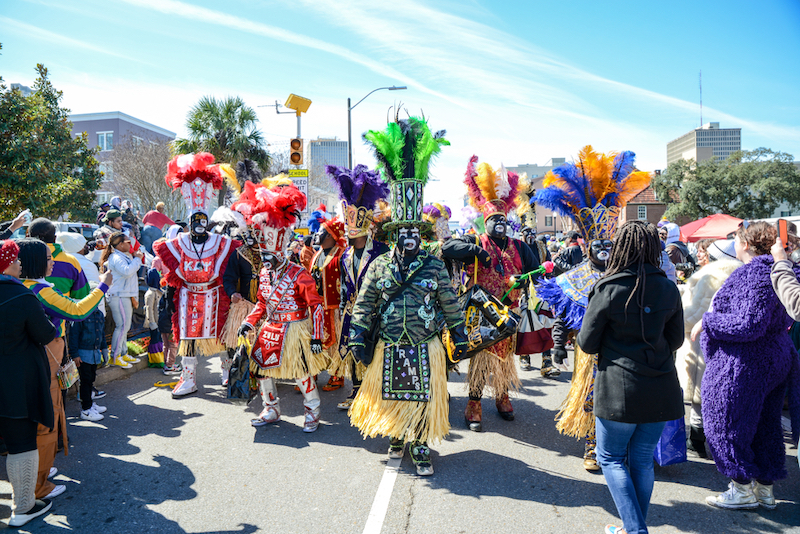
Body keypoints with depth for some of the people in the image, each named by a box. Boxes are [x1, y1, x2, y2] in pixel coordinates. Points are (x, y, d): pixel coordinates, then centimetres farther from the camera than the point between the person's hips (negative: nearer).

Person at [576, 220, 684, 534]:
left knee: (611, 457, 12)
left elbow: (587, 344, -7)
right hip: (661, 388, 5)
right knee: (642, 460, 17)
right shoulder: (669, 290, 0)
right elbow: (675, 340, 10)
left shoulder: (608, 289, -13)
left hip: (620, 388, -5)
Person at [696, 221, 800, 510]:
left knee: (727, 424, 3)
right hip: (775, 359, 10)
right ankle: (765, 488, 28)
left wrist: (707, 322, -17)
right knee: (764, 424, 17)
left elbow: (749, 325, -27)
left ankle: (743, 490, 13)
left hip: (743, 364, -10)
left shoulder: (756, 274, -21)